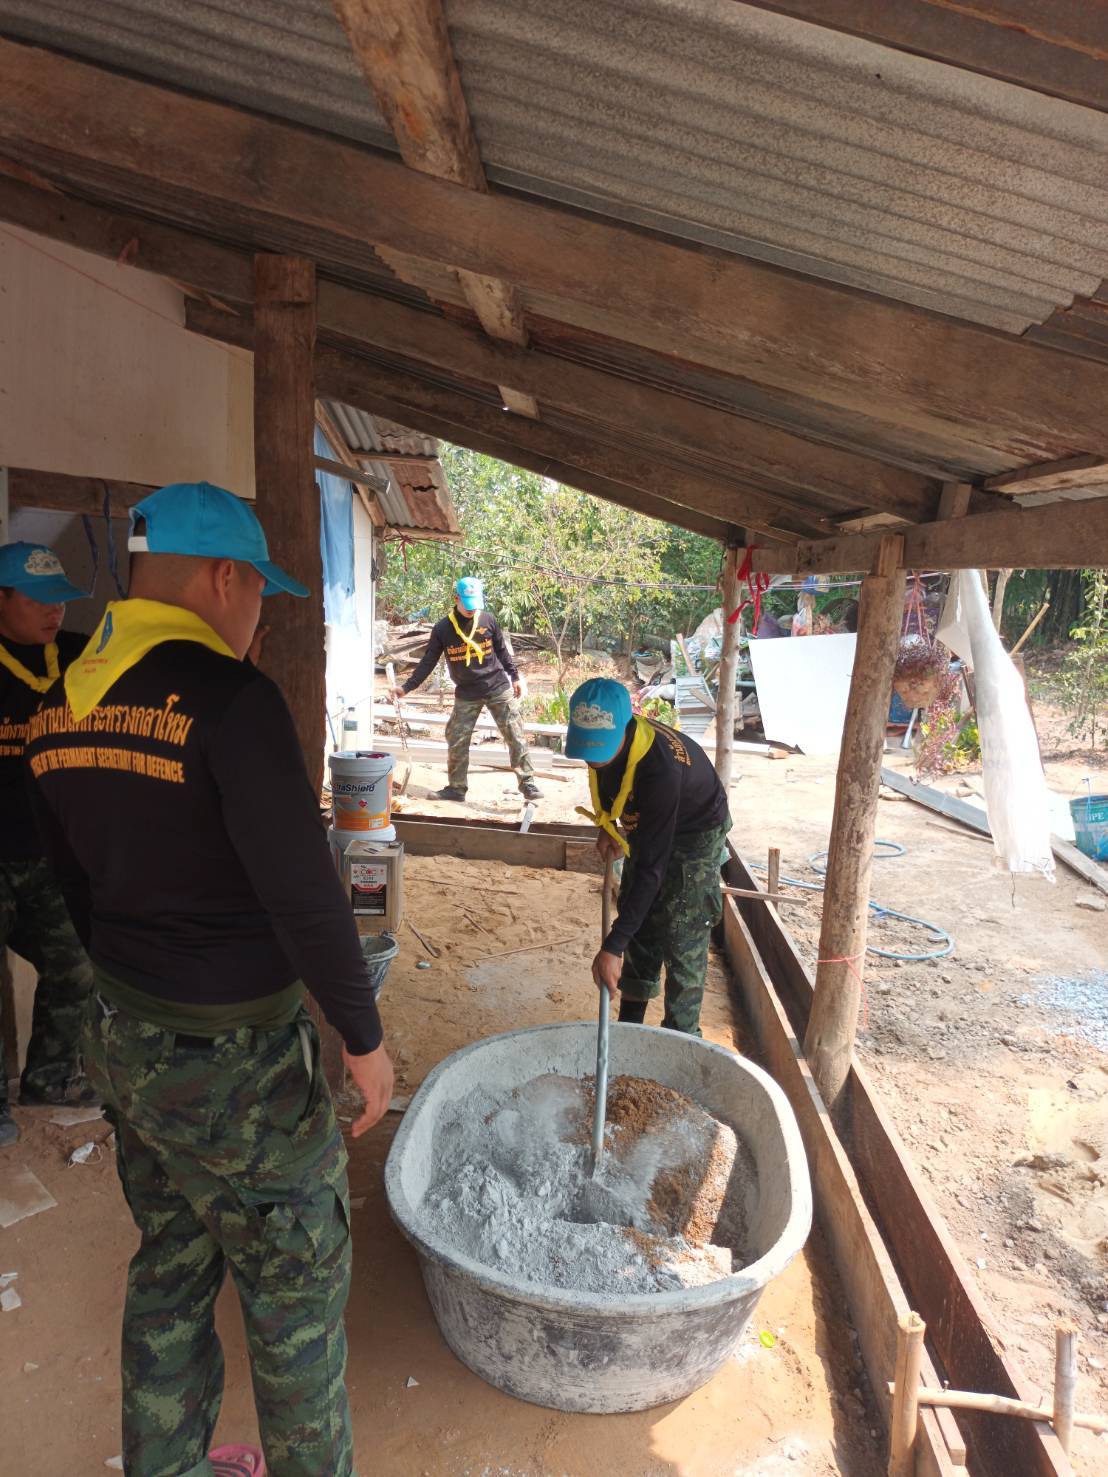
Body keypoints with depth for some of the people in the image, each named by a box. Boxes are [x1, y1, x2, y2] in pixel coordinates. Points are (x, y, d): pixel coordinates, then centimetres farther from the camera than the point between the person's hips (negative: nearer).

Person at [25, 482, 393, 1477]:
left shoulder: (58, 709, 2)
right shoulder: (228, 696, -23)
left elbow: (79, 887, 11)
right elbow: (305, 894, -24)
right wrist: (364, 1036, -12)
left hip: (125, 1035, 8)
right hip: (235, 1060, -8)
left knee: (169, 1271, 25)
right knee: (298, 1284, 15)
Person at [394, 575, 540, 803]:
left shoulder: (488, 620, -2)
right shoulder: (442, 629, -3)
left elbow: (502, 651, 9)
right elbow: (427, 663, 1)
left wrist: (514, 677, 10)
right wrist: (406, 688, -4)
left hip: (498, 688, -1)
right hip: (466, 694, 1)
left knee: (515, 735, -5)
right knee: (456, 742, 3)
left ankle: (528, 784, 1)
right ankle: (456, 788, 18)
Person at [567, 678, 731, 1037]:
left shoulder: (660, 769, -44)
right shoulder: (600, 737, -23)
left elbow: (650, 868, -42)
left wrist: (612, 947, -41)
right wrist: (606, 827, -4)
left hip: (694, 833, -7)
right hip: (646, 824, 7)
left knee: (681, 942, -7)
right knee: (640, 929, 14)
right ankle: (630, 1024, 29)